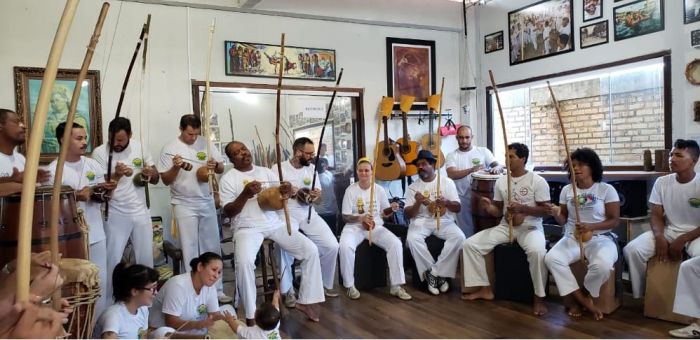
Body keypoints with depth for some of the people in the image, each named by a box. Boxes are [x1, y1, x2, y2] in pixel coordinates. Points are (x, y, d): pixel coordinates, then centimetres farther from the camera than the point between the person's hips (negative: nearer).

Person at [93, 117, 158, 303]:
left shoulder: (139, 148, 1)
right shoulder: (100, 153, -10)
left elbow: (156, 179, 6)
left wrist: (151, 173, -17)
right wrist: (117, 175, -32)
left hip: (141, 212, 4)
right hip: (116, 215, -3)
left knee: (146, 258, 13)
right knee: (112, 259, 3)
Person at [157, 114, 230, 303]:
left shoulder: (205, 143, 1)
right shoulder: (170, 148, -7)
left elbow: (221, 169, 6)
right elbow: (165, 180, -5)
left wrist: (215, 165, -16)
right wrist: (175, 167, -23)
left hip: (207, 202, 3)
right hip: (184, 205, -3)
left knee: (212, 248, 8)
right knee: (190, 251, 3)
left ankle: (216, 290, 17)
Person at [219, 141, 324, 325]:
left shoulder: (266, 172, 14)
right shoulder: (228, 179, 3)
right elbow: (228, 212, -4)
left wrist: (285, 192, -16)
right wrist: (245, 195, -20)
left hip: (275, 223, 4)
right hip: (247, 227, -4)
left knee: (311, 250, -8)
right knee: (244, 262, -34)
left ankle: (306, 301, 5)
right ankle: (251, 315, -16)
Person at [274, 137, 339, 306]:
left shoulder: (312, 168, 10)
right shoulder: (278, 168, -5)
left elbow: (318, 195, 14)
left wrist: (316, 197, -9)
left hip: (309, 213, 5)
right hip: (286, 213, -4)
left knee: (332, 245, -11)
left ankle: (326, 284, 13)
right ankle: (287, 290, -9)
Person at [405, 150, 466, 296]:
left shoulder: (447, 182, 4)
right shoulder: (413, 187, 6)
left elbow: (458, 208, 0)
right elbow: (408, 214, 0)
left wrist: (447, 202, -22)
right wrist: (418, 203, -20)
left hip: (444, 220, 0)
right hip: (421, 221, 0)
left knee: (459, 237, -29)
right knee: (412, 239, -32)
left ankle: (433, 273, -18)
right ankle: (438, 274, -17)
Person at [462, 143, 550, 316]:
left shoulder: (538, 181, -6)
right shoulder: (500, 181, 9)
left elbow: (545, 211, -8)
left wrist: (522, 208, -23)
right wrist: (489, 208, -11)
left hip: (530, 227, -5)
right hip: (505, 226, 5)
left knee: (537, 251, -39)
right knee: (470, 244, -9)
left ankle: (539, 297, -17)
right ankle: (485, 289, 2)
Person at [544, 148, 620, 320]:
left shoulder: (606, 189, -2)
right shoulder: (567, 190, 8)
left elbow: (614, 221, -4)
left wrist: (590, 227, -21)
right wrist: (556, 214, -13)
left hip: (600, 238, -3)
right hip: (572, 238, 3)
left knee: (602, 265, -35)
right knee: (551, 258, -27)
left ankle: (577, 299, -5)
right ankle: (583, 300, -14)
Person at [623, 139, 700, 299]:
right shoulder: (662, 182, 0)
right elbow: (656, 215, 2)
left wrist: (682, 240, -20)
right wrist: (659, 237, -17)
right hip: (668, 231, 3)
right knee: (631, 250, -21)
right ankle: (639, 296, -4)